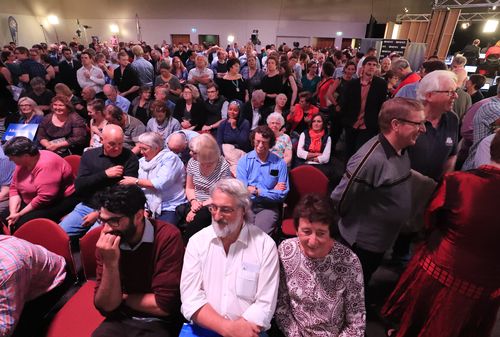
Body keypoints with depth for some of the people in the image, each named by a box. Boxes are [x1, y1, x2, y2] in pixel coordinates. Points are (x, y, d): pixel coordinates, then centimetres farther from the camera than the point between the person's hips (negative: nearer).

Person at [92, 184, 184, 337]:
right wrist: (110, 263, -22)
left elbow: (164, 305, -20)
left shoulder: (167, 237, -22)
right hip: (120, 320, 3)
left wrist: (123, 297, -6)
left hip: (159, 324, -2)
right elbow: (106, 306, -8)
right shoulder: (106, 243, -6)